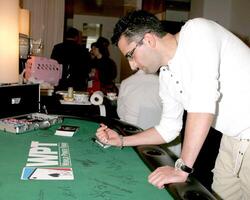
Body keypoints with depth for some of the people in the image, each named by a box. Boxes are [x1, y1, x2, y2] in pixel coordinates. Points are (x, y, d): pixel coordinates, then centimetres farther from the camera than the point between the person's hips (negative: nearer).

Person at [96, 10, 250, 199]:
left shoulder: (197, 31, -19)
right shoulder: (166, 76, 5)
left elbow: (203, 101, -28)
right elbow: (168, 129, 15)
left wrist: (183, 168, -25)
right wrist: (121, 140, 11)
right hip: (232, 139, 7)